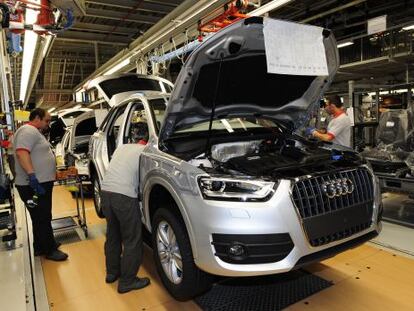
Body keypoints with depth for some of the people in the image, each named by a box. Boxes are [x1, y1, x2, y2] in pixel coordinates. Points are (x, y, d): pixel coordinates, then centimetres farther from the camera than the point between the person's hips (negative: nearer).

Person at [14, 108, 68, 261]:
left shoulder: (34, 132, 19)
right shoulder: (28, 131, -15)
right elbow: (21, 152, -30)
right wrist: (32, 175, -38)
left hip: (41, 183, 11)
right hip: (33, 185, -11)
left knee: (41, 218, 19)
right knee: (42, 219, 0)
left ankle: (40, 247, 32)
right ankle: (50, 250, 11)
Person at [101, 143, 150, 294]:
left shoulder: (122, 147, 22)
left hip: (106, 190, 8)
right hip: (124, 195, -7)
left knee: (112, 234, 23)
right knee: (133, 240, 7)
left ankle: (112, 272, 38)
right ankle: (127, 281, 16)